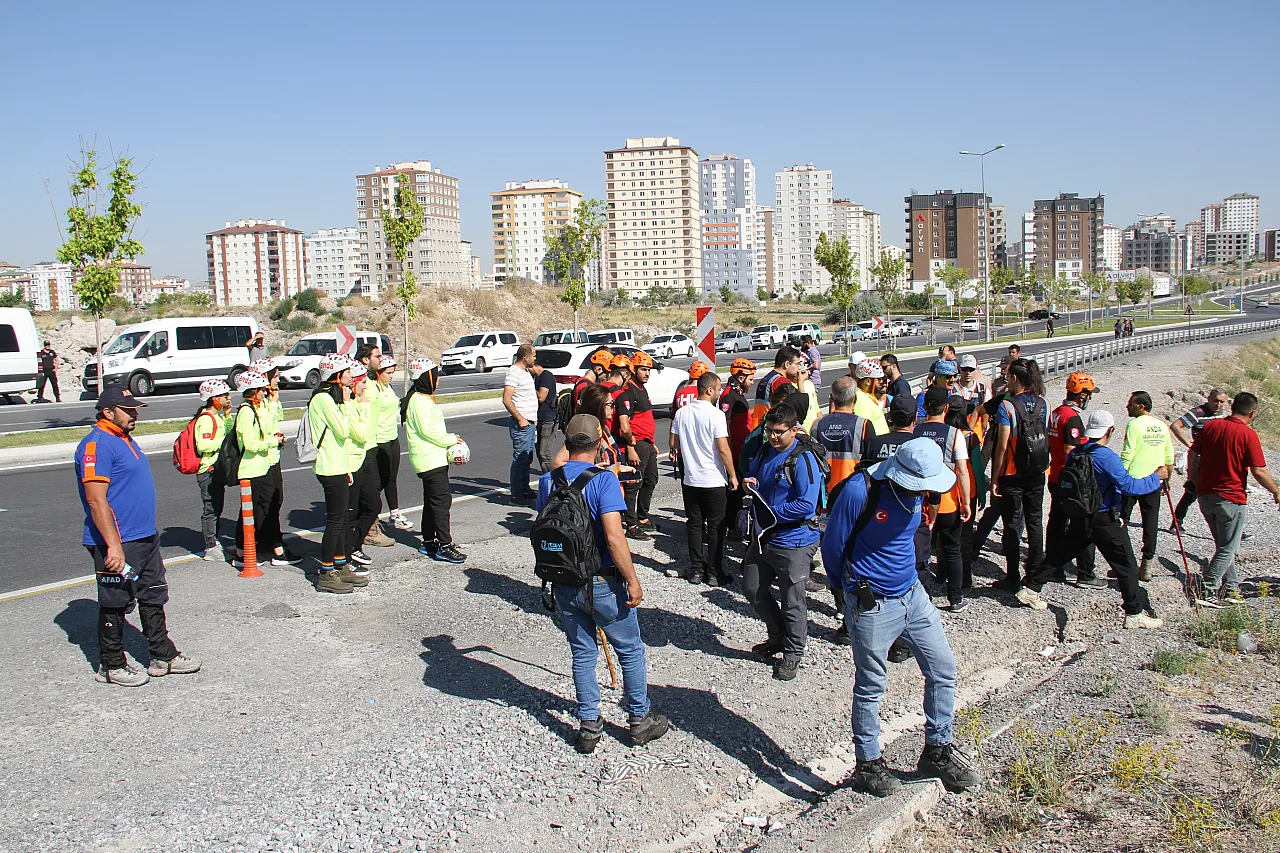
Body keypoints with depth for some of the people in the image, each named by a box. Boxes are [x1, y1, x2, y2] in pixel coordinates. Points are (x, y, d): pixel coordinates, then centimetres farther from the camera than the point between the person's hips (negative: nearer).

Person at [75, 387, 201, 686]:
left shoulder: (125, 439, 14)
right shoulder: (97, 444, -18)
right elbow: (96, 499, -24)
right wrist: (114, 545, -28)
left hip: (145, 538, 10)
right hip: (117, 544, -10)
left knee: (154, 598, 16)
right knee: (115, 605, 4)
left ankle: (163, 656, 27)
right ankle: (112, 666, 18)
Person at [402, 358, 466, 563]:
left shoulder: (425, 399, 18)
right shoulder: (419, 401, -16)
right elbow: (427, 430, -21)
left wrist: (449, 440, 9)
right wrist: (451, 439, -10)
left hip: (435, 458, 11)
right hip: (430, 460, -11)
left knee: (431, 501, 15)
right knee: (442, 500, -11)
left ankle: (428, 543, 22)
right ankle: (444, 546, -10)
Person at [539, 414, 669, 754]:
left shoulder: (548, 481, 0)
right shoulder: (603, 480, -18)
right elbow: (614, 538, -24)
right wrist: (633, 581, -17)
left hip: (564, 584, 5)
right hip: (602, 584, -5)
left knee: (582, 654, 17)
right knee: (630, 651, 14)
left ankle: (589, 726, 23)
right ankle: (640, 720, 25)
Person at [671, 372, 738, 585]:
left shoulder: (682, 413, 2)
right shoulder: (716, 415, -15)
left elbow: (674, 444, 10)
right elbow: (723, 449, -16)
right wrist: (733, 475, -6)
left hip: (690, 480, 5)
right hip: (714, 480, -5)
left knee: (695, 525, 12)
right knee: (715, 528, 5)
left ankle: (696, 571, 15)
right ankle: (715, 573, 10)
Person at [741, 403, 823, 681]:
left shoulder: (803, 460, -19)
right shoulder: (764, 452, 5)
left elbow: (806, 505, -24)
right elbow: (752, 478, 20)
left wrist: (771, 512, -19)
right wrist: (749, 484, -5)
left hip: (793, 543, -8)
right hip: (764, 537, 8)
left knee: (792, 601, 5)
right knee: (753, 589, 19)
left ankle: (793, 653, 25)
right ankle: (778, 635, 40)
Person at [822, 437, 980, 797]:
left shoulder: (915, 492, -1)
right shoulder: (860, 492, -23)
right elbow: (832, 546, -11)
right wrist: (855, 585, 5)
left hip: (913, 594, 7)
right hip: (872, 603, -7)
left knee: (943, 669, 10)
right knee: (870, 686, 6)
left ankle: (937, 751, 27)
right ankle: (867, 764, 22)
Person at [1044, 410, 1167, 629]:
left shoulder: (1075, 453, 3)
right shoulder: (1106, 456, -19)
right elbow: (1129, 485, -21)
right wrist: (1156, 477, -9)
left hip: (1078, 518, 7)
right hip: (1103, 521, -7)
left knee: (1063, 554, 19)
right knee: (1126, 564, 2)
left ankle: (1031, 586, 23)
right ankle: (1136, 613, 5)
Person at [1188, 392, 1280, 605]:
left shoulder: (1210, 425, 2)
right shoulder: (1248, 435, -12)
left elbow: (1192, 454, 6)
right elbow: (1259, 471, -14)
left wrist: (1194, 480, 18)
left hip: (1205, 495, 6)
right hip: (1231, 498, -6)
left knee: (1223, 545, 20)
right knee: (1227, 549, 4)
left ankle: (1230, 587, 26)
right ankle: (1206, 590, -1)